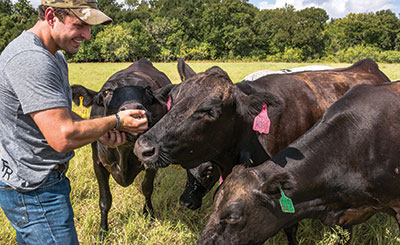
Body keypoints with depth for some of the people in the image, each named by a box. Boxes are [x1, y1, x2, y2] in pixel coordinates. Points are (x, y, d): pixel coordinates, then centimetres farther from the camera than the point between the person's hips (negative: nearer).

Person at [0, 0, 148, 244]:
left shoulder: (55, 57, 8)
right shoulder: (30, 60, -27)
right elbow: (62, 137, -31)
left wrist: (99, 131, 0)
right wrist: (115, 121, -17)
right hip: (34, 191, -10)